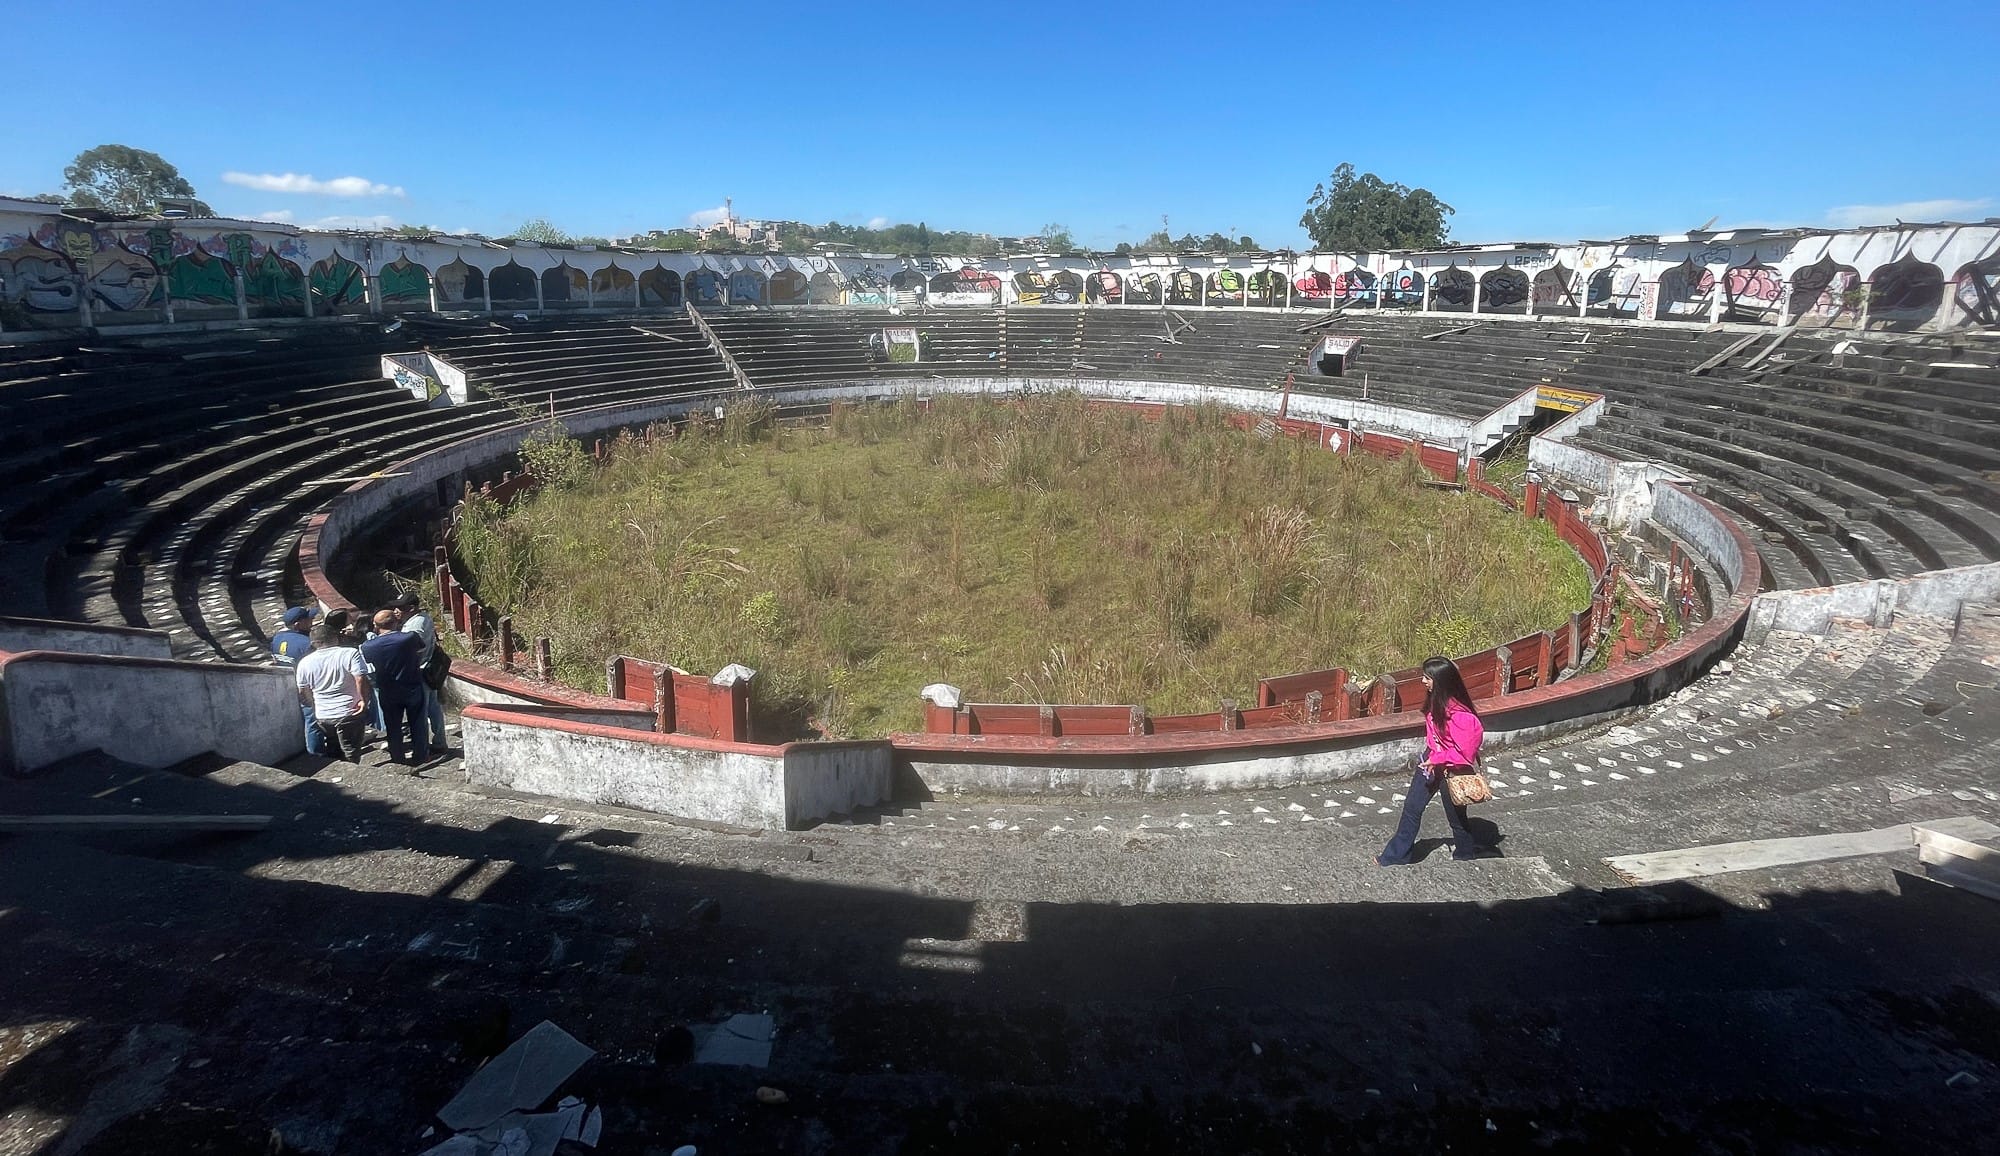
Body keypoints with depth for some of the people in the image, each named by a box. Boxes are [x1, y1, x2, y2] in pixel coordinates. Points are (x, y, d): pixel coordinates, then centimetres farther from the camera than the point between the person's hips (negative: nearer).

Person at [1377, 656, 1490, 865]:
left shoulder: (1457, 713, -30)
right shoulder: (1435, 701, -5)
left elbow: (1465, 748, -28)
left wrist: (1439, 760, -23)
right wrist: (1431, 757, 4)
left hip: (1450, 769, -8)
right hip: (1431, 762, 8)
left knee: (1455, 815, 14)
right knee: (1412, 806, 12)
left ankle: (1466, 853, 41)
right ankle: (1396, 855, 24)